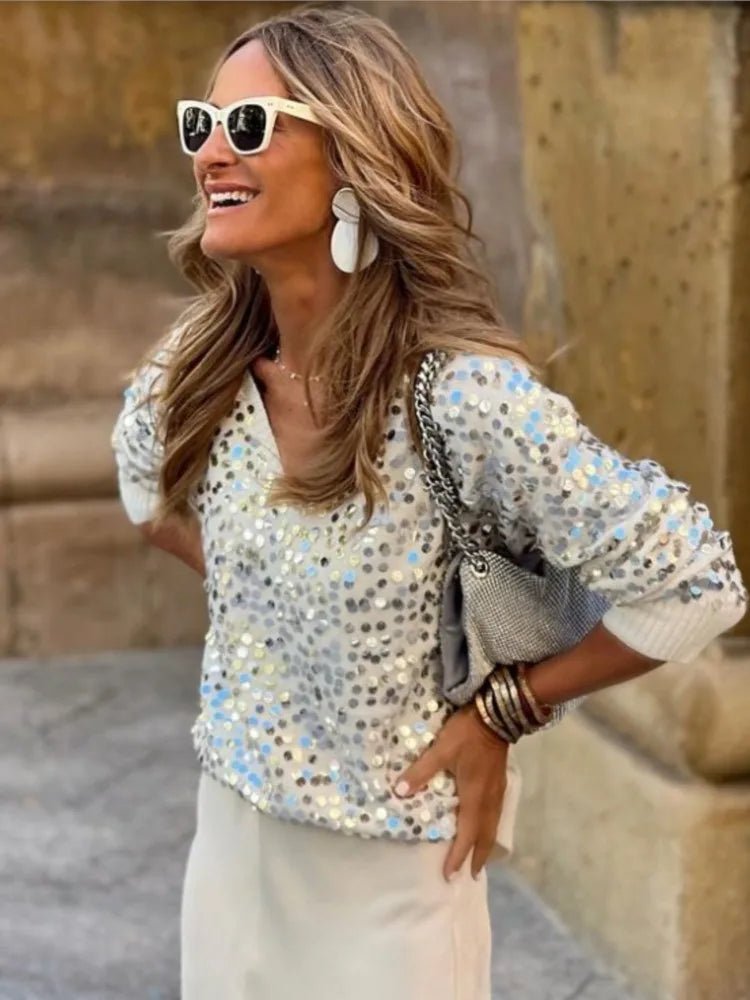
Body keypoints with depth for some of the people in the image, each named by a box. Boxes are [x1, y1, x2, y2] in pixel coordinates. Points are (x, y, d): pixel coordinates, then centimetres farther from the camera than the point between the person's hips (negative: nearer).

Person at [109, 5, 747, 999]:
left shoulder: (466, 395, -26)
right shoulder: (199, 365, -8)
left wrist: (505, 711, -15)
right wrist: (248, 587, 5)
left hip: (392, 859, -5)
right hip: (232, 820, 5)